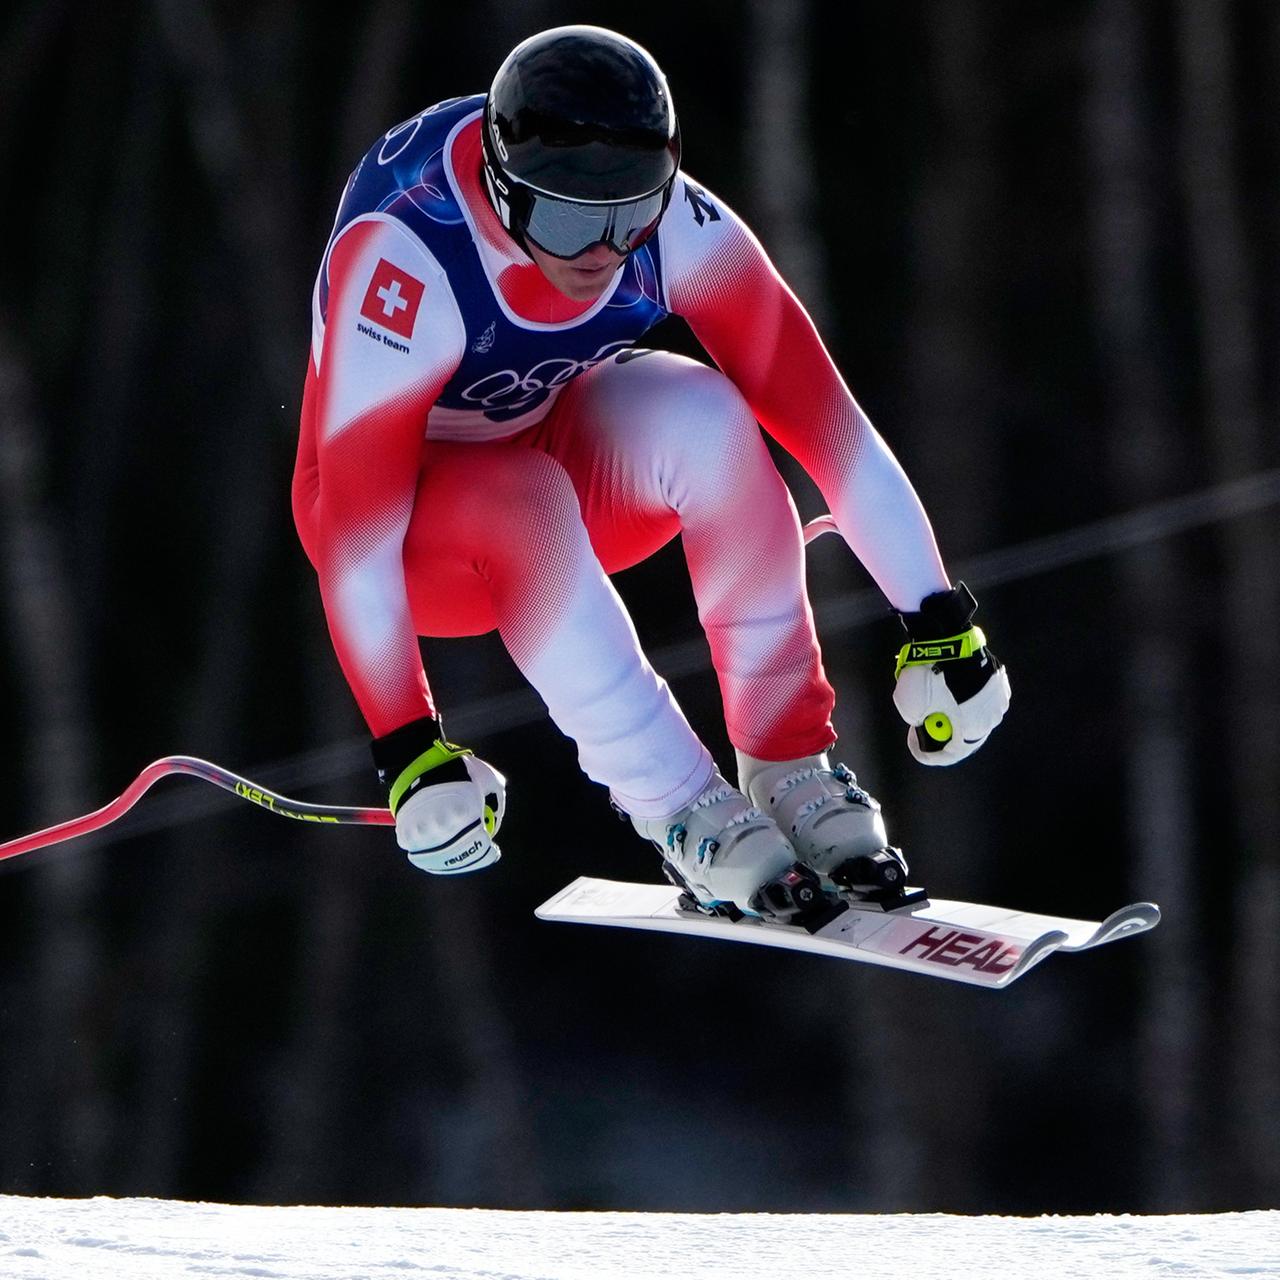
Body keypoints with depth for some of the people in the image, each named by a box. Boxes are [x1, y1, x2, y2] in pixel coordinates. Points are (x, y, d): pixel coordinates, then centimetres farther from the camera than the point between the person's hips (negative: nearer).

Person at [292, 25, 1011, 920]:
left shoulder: (677, 227, -23)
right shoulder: (405, 258, -35)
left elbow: (820, 413, -21)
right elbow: (355, 527, -36)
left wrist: (940, 622, -23)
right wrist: (410, 752, -39)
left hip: (561, 450, 4)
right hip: (409, 515, -3)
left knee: (701, 415, -29)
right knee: (523, 505, -37)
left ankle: (792, 768, -19)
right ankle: (691, 821, -27)